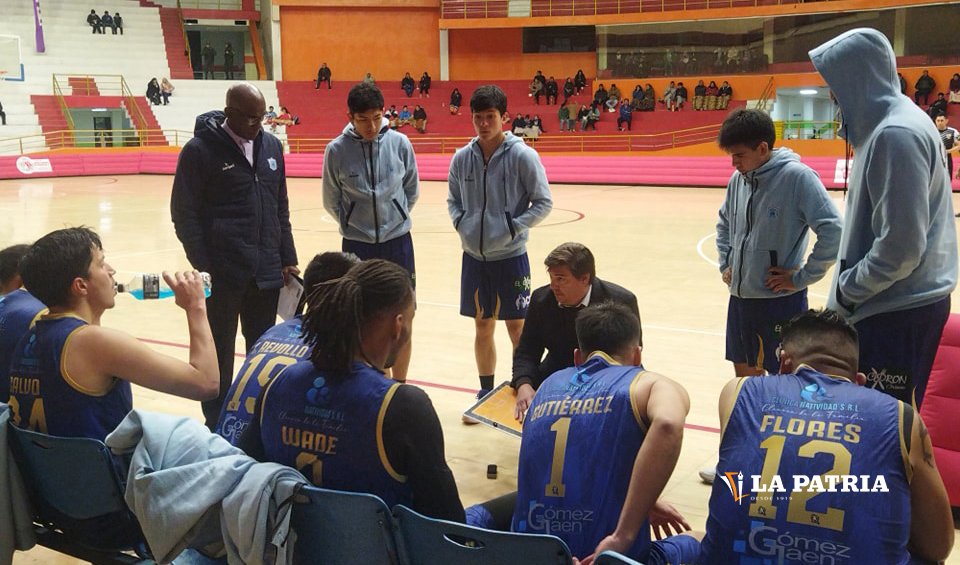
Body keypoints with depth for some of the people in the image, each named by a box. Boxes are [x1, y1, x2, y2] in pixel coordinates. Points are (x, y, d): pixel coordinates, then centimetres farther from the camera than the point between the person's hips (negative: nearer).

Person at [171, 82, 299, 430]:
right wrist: (203, 267, -11)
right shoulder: (200, 150, -6)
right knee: (219, 354, 6)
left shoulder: (271, 146, 9)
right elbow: (184, 214, -5)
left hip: (267, 272, 5)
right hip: (223, 274, -5)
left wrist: (287, 259, 10)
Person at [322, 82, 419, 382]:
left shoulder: (400, 143, -6)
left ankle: (399, 387, 22)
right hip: (356, 245, -1)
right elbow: (332, 201, 3)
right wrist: (353, 225, 7)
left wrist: (395, 219, 8)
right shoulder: (336, 150, -9)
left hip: (398, 242, 1)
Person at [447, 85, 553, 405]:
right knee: (483, 327, 14)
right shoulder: (462, 158, 2)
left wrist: (513, 229, -15)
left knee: (516, 327, 4)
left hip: (510, 256, -4)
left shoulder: (522, 155, -10)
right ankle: (486, 393, 27)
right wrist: (460, 223, -3)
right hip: (474, 256, 4)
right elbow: (453, 199, 15)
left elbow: (543, 203, -7)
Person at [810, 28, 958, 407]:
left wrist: (846, 291, -10)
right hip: (903, 305, 10)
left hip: (898, 312, -10)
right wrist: (850, 288, 15)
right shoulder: (890, 124, 11)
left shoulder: (895, 134, -20)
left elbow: (900, 247, -23)